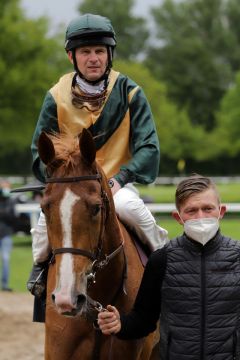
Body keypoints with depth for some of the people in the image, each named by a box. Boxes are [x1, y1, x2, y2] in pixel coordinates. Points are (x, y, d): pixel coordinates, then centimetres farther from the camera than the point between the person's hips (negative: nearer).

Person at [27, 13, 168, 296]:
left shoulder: (129, 93, -3)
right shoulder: (57, 97, -1)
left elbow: (148, 148, -4)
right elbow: (41, 154, 2)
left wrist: (119, 179, -19)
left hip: (118, 184, -1)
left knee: (129, 207, -34)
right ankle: (39, 265, 3)